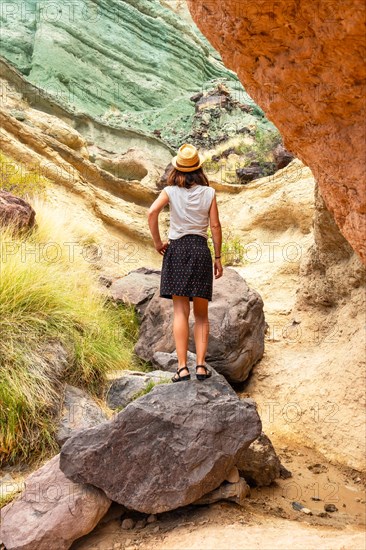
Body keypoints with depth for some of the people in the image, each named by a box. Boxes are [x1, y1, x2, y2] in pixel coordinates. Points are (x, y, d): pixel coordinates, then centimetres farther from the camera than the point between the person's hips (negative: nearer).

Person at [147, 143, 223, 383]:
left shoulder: (170, 191, 3)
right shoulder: (209, 193, 4)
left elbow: (152, 212, -13)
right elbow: (216, 226, 2)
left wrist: (157, 242, -2)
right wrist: (218, 257, 8)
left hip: (176, 249, 0)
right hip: (200, 249, 0)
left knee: (181, 312, 0)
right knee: (201, 315, 9)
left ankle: (183, 367, -4)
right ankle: (201, 365, 5)